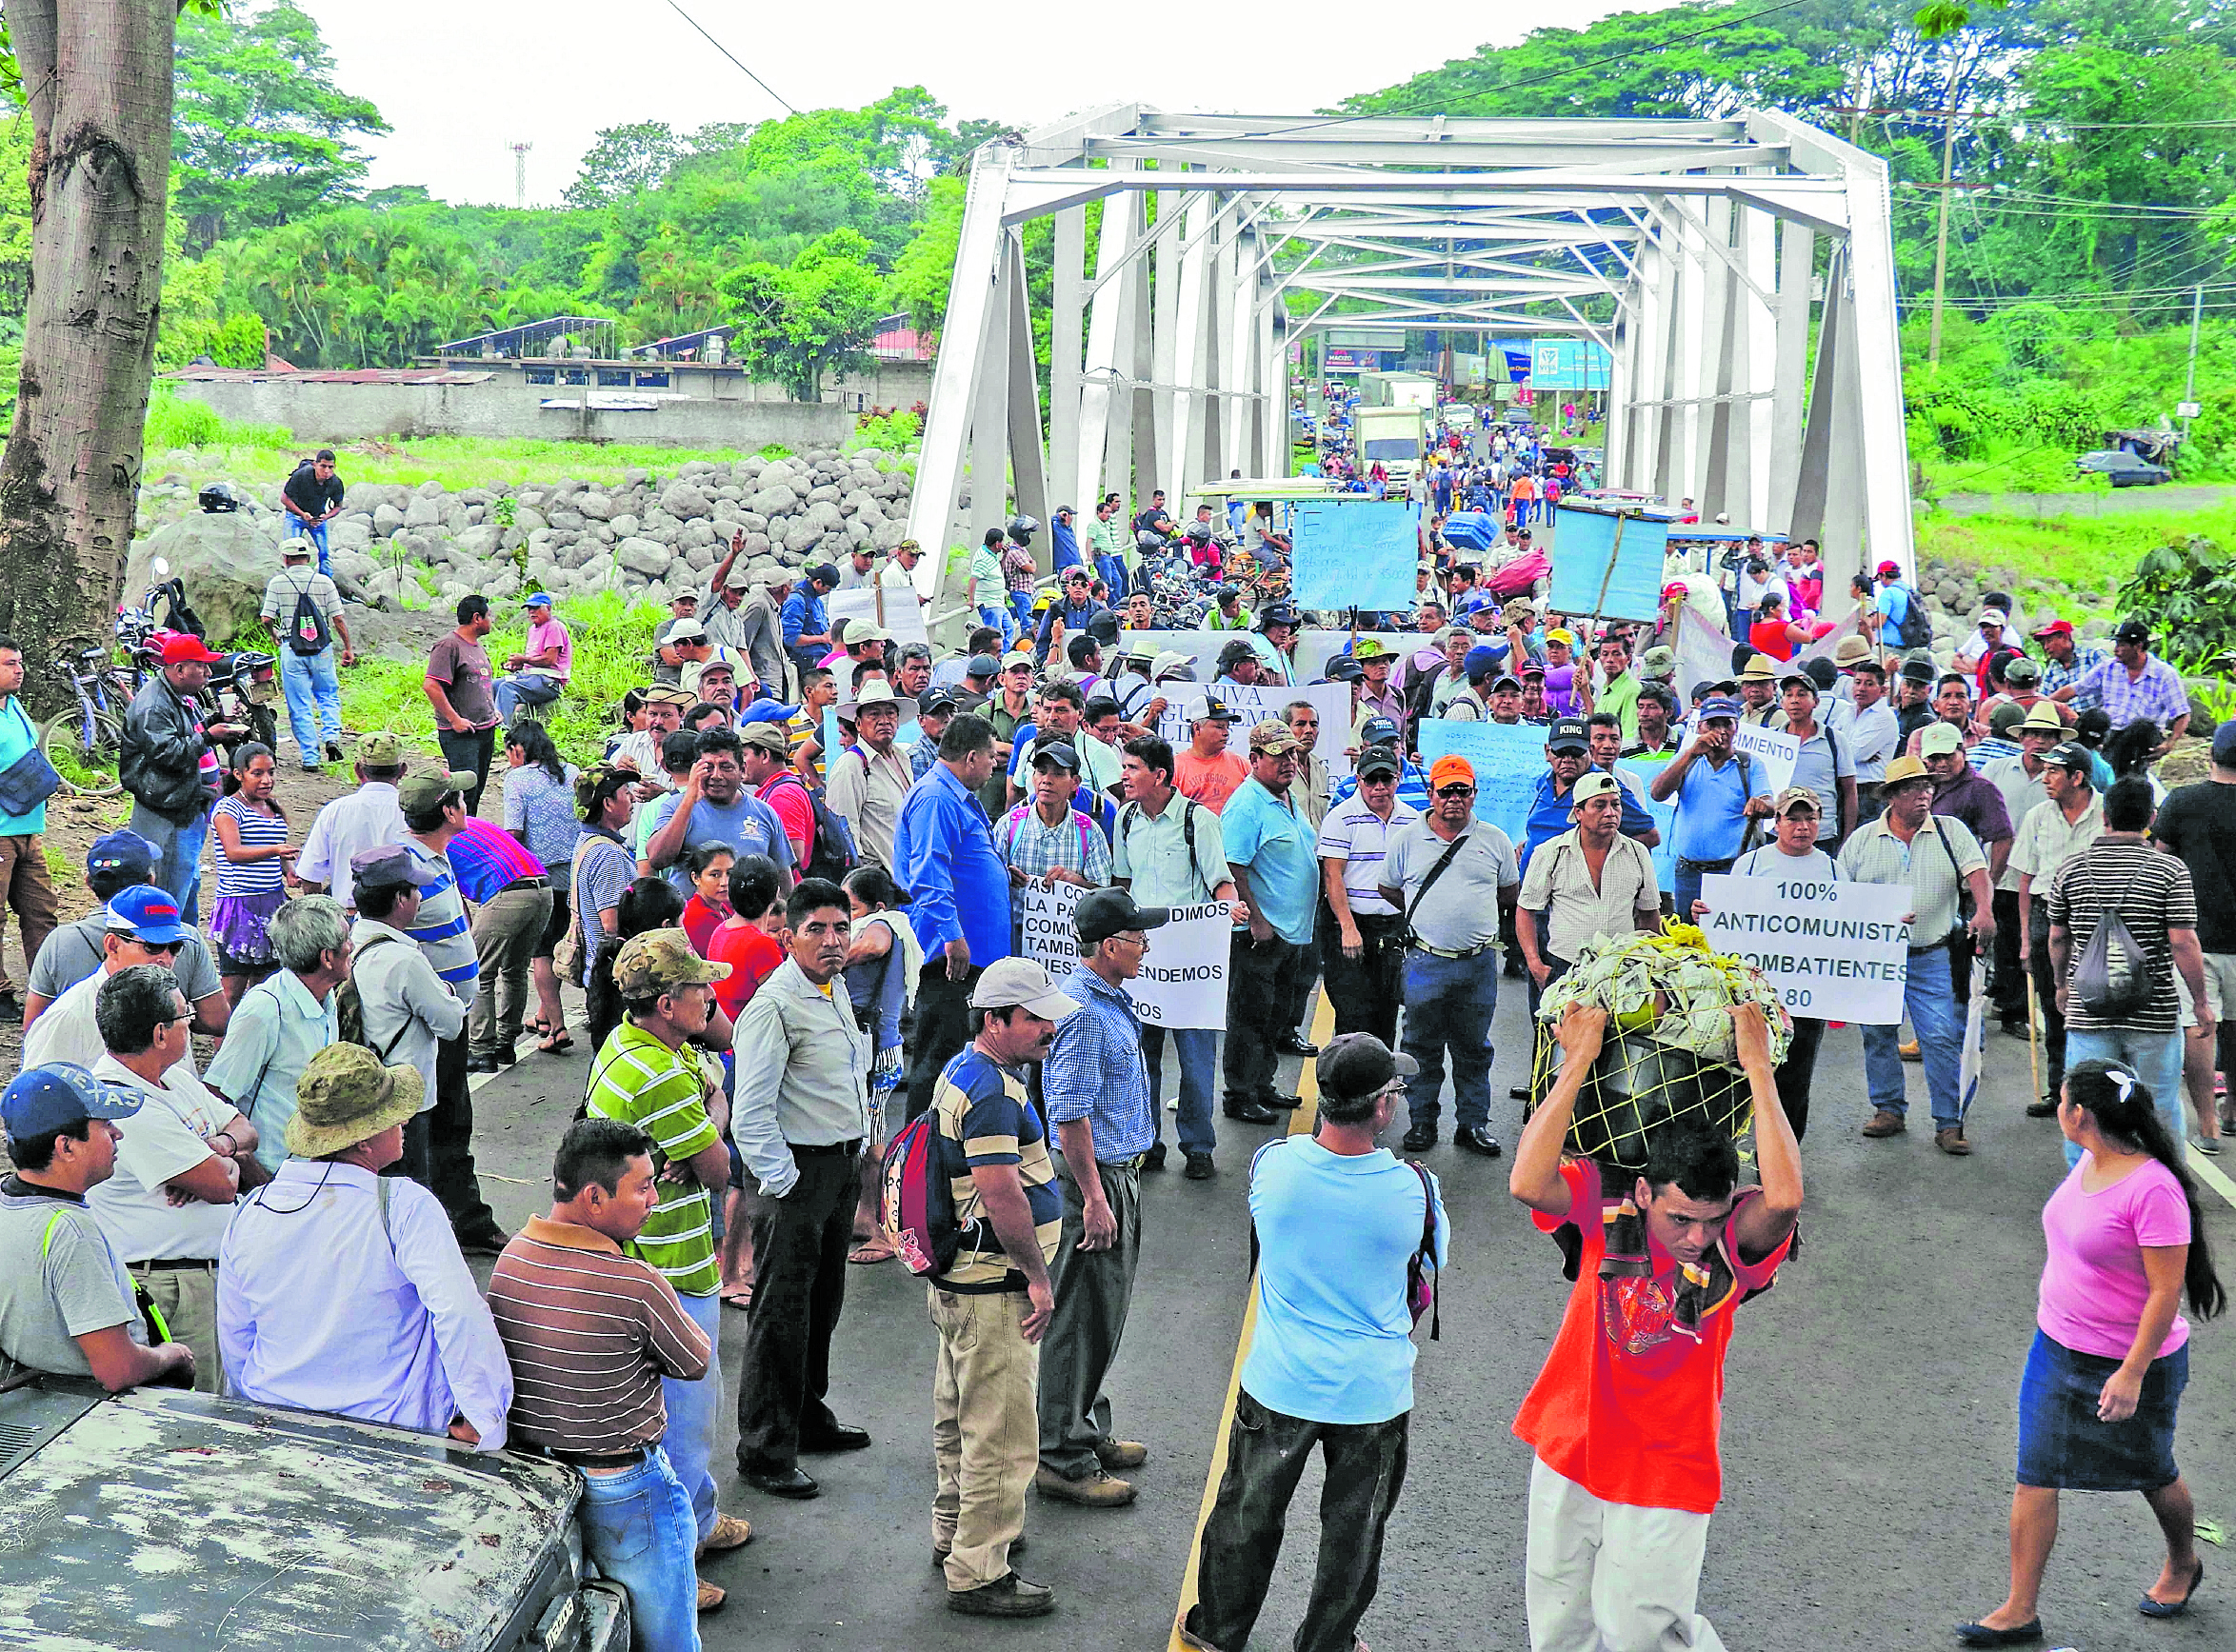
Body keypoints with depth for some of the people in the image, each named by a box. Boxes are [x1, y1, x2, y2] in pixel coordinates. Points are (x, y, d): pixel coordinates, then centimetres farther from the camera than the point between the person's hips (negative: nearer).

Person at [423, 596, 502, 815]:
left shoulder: (477, 646, 18)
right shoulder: (448, 645, -11)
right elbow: (430, 686, -19)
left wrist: (493, 710, 17)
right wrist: (455, 720, -19)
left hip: (486, 731, 9)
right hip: (461, 733, -9)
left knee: (477, 788, 12)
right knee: (466, 790, -12)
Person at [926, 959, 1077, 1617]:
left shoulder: (964, 1071, 12)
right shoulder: (992, 1093, -23)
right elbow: (1002, 1195, -27)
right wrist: (1038, 1277, -18)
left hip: (960, 1279, 11)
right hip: (993, 1290, -11)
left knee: (960, 1419, 23)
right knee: (1001, 1435, -3)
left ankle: (953, 1532, 39)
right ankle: (978, 1575, 4)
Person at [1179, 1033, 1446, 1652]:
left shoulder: (1273, 1162, -16)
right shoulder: (1413, 1188, -20)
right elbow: (1436, 1252, 1)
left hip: (1280, 1385, 2)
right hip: (1375, 1392, -1)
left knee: (1248, 1514, 21)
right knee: (1353, 1531, 19)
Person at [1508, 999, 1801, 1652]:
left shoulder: (1737, 1239, -15)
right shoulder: (1604, 1202, -13)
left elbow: (1784, 1199, -37)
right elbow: (1528, 1184, -31)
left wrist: (1758, 1068, -32)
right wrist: (1578, 1063, -29)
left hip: (1665, 1475, -2)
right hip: (1569, 1451, 2)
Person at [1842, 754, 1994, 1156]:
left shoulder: (1951, 831, 5)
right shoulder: (1862, 839, 6)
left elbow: (1976, 871, -8)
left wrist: (1984, 910, -26)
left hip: (1931, 957, -1)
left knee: (1942, 1038, -7)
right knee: (1878, 1035, 9)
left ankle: (1948, 1123, 0)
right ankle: (1889, 1110, 24)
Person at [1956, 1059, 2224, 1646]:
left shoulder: (2153, 1189, -27)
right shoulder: (2088, 1163, -1)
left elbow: (2166, 1292, -25)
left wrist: (2132, 1374, -24)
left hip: (2131, 1360, -7)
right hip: (2056, 1347, 7)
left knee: (2152, 1474, 17)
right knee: (2035, 1475, 4)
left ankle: (2183, 1564, 47)